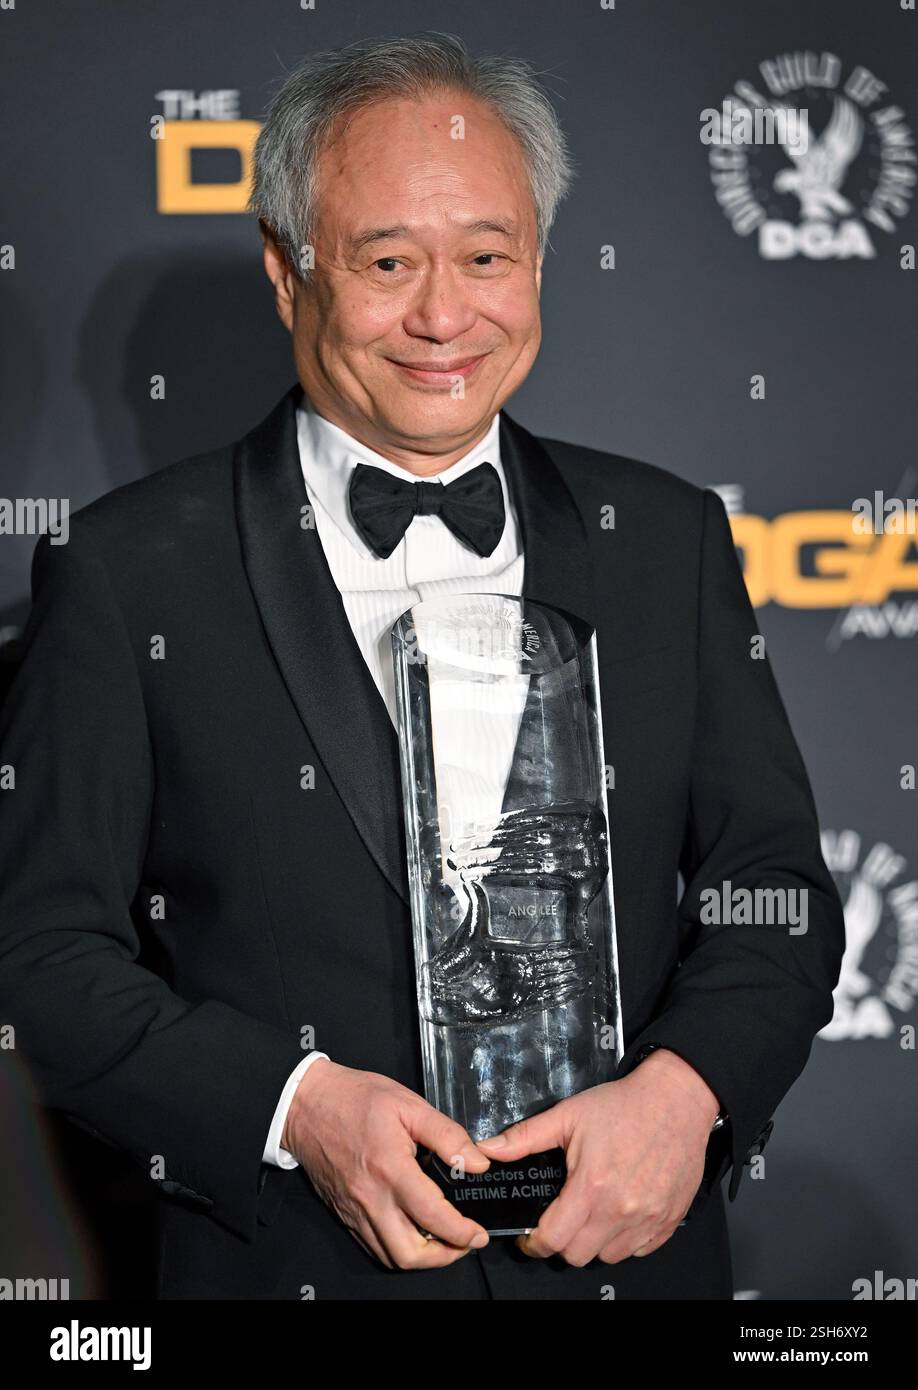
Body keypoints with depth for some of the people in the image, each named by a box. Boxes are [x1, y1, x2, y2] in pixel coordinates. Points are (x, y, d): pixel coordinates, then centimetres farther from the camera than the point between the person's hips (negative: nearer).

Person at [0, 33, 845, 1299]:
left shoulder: (668, 540, 3)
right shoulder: (131, 571, -6)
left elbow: (777, 892, 4)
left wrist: (683, 1087, -15)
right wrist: (293, 1104, -20)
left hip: (629, 1252, 3)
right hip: (287, 1266, -2)